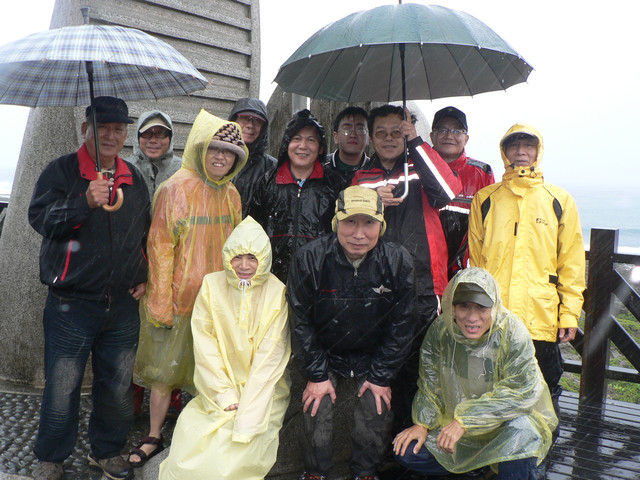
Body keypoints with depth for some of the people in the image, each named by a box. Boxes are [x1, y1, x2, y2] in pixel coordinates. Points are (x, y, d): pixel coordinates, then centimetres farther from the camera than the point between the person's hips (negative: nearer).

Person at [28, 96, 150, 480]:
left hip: (123, 305, 4)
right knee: (62, 387, 4)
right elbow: (40, 217, -16)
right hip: (72, 304, -4)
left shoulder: (135, 179, 12)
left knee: (117, 385, 12)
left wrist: (144, 276, 11)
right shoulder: (61, 171, -2)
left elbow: (146, 233, 21)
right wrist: (85, 203, -30)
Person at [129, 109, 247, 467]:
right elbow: (160, 248, -10)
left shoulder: (231, 195, 6)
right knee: (163, 370, 7)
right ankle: (154, 437, 24)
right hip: (178, 299, -4)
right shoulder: (176, 189, -9)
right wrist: (160, 301, -12)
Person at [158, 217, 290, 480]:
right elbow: (205, 347, -2)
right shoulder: (212, 285, -1)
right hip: (218, 391, 2)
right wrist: (226, 396, -11)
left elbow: (269, 359, -11)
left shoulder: (277, 295, -8)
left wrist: (245, 420, -17)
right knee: (190, 446, -15)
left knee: (237, 456, -19)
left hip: (263, 393, -2)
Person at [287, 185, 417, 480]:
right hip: (325, 356, 0)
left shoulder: (398, 262, -15)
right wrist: (316, 375, -10)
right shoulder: (310, 259, -17)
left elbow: (401, 326, -6)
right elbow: (302, 322, -9)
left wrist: (381, 377, -7)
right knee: (316, 408, -13)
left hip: (373, 358, 1)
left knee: (377, 411, -10)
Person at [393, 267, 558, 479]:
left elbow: (521, 393, -26)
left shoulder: (512, 332, -23)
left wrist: (466, 419, -29)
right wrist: (422, 423, -7)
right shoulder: (440, 331, -12)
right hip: (455, 421, 4)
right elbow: (430, 384, 3)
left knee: (520, 430, -37)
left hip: (505, 422, -4)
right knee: (406, 452, -7)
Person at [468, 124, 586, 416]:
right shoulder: (484, 199, 9)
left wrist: (569, 314, 0)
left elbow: (572, 264, 7)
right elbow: (474, 259, 11)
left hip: (541, 320, 0)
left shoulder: (560, 201, 8)